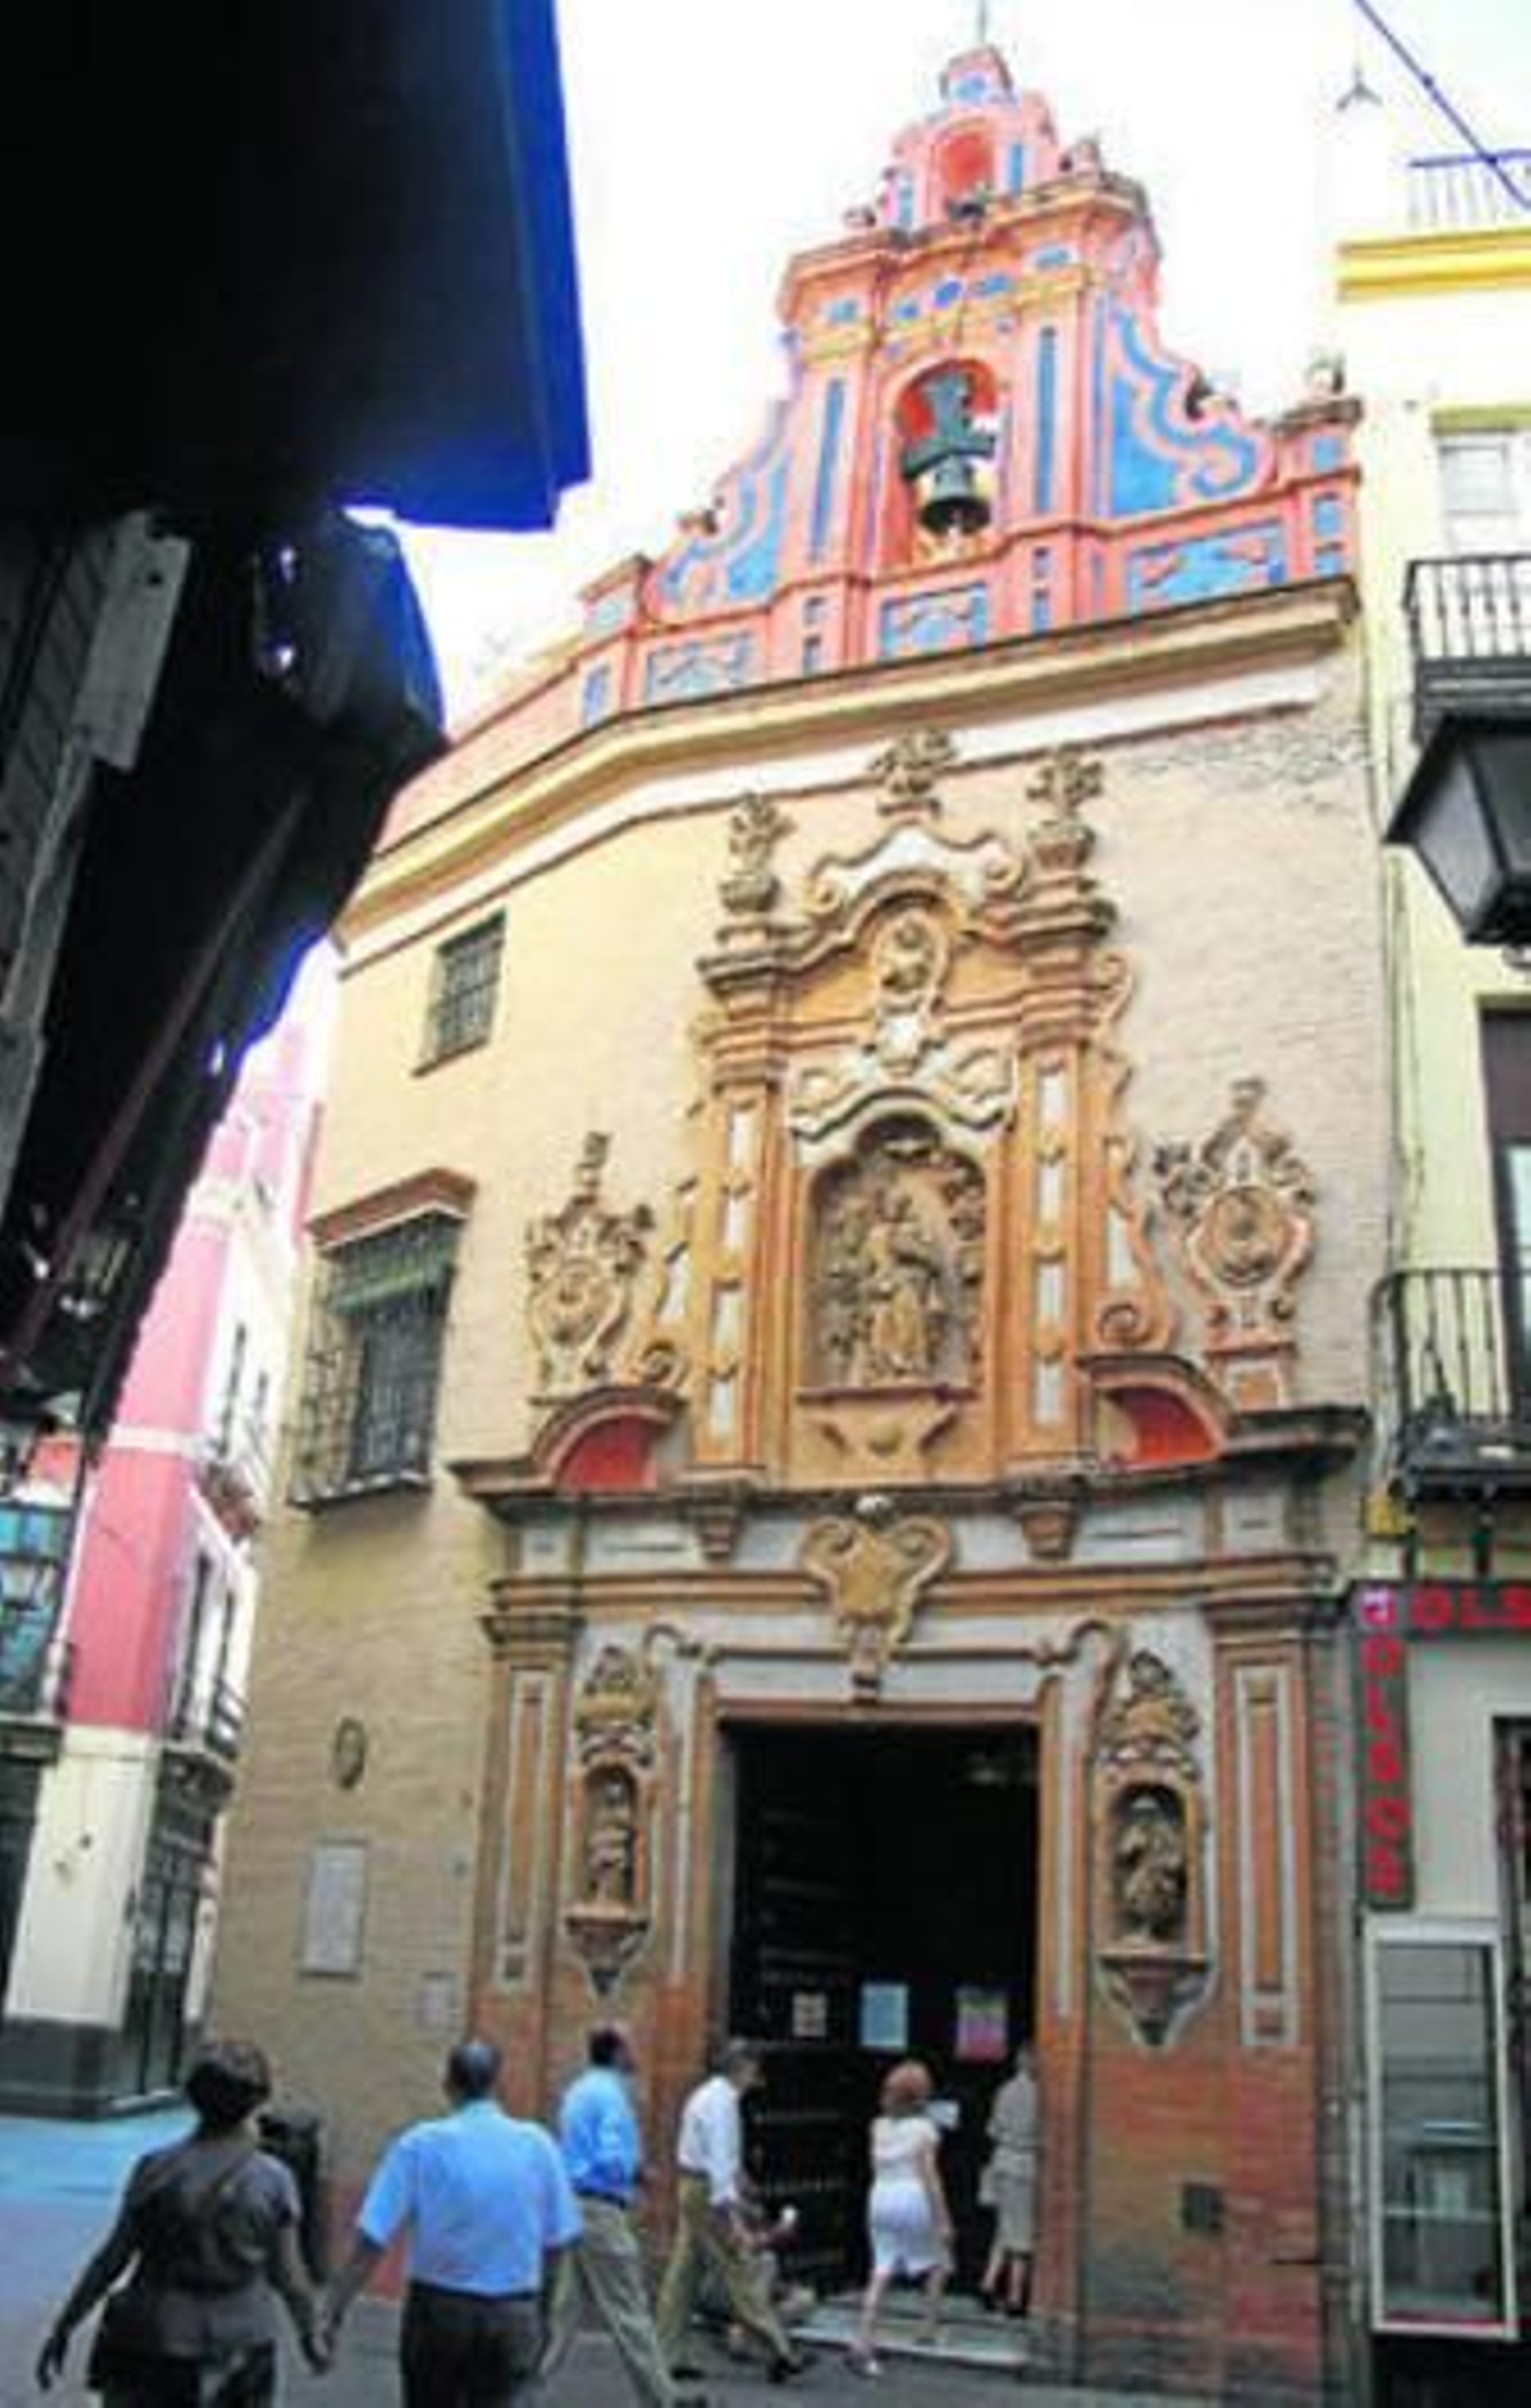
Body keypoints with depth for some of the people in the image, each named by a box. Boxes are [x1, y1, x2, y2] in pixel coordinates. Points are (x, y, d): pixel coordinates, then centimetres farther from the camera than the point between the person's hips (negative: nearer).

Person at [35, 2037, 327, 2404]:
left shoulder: (155, 2170, -7)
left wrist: (63, 2327, 8)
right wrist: (312, 2334, 15)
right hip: (237, 2350, 0)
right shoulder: (273, 2181, -7)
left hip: (150, 2346, 0)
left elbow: (112, 2258, -4)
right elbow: (286, 2274, -1)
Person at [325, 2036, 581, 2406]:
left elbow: (370, 2240, -13)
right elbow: (558, 2241, 0)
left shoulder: (420, 2145, -9)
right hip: (514, 2319, 1)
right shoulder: (537, 2144, -4)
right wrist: (540, 2314, 14)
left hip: (439, 2310, 0)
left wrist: (335, 2314, -7)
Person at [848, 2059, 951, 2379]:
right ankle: (930, 2326, 20)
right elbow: (929, 2175, -11)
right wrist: (943, 2220, -8)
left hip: (881, 2197, 5)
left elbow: (877, 2169, 12)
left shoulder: (879, 2126, 7)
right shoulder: (923, 2128, -9)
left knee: (880, 2273, 2)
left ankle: (862, 2342, -7)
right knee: (937, 2263, 19)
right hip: (915, 2199, -5)